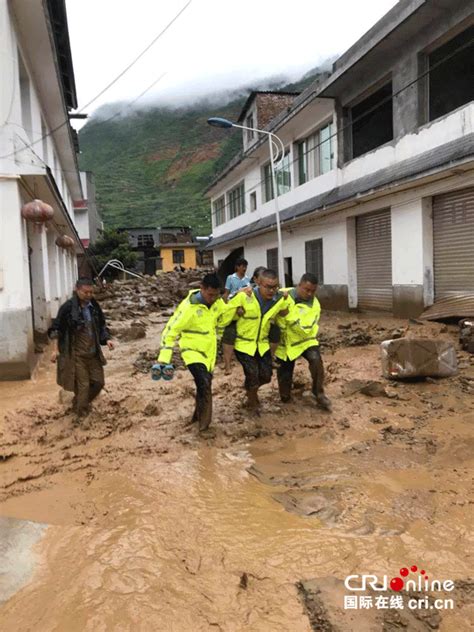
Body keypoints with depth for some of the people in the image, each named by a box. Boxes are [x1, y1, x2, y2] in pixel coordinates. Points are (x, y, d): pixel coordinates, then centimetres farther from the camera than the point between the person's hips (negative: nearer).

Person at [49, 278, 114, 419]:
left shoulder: (94, 306, 1)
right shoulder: (68, 307, -14)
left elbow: (102, 325, 13)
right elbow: (56, 328, -7)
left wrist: (107, 339, -3)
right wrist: (55, 349, -12)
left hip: (93, 353, 6)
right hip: (76, 354, -6)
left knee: (98, 382, 11)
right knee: (82, 385, 0)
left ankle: (78, 404, 35)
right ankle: (82, 416, 18)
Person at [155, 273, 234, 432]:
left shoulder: (217, 302, -5)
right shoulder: (188, 307, -25)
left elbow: (223, 319, 14)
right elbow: (170, 331, -23)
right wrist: (163, 358, -27)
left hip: (209, 351, 6)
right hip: (193, 351, -6)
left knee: (204, 385, 16)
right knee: (204, 384, -21)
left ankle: (198, 415, 39)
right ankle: (204, 421, -3)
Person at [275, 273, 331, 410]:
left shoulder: (314, 305, -14)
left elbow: (305, 329, -25)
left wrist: (288, 313, -34)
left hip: (304, 341, 0)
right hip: (283, 342, 0)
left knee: (315, 359, -34)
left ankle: (319, 394, -14)